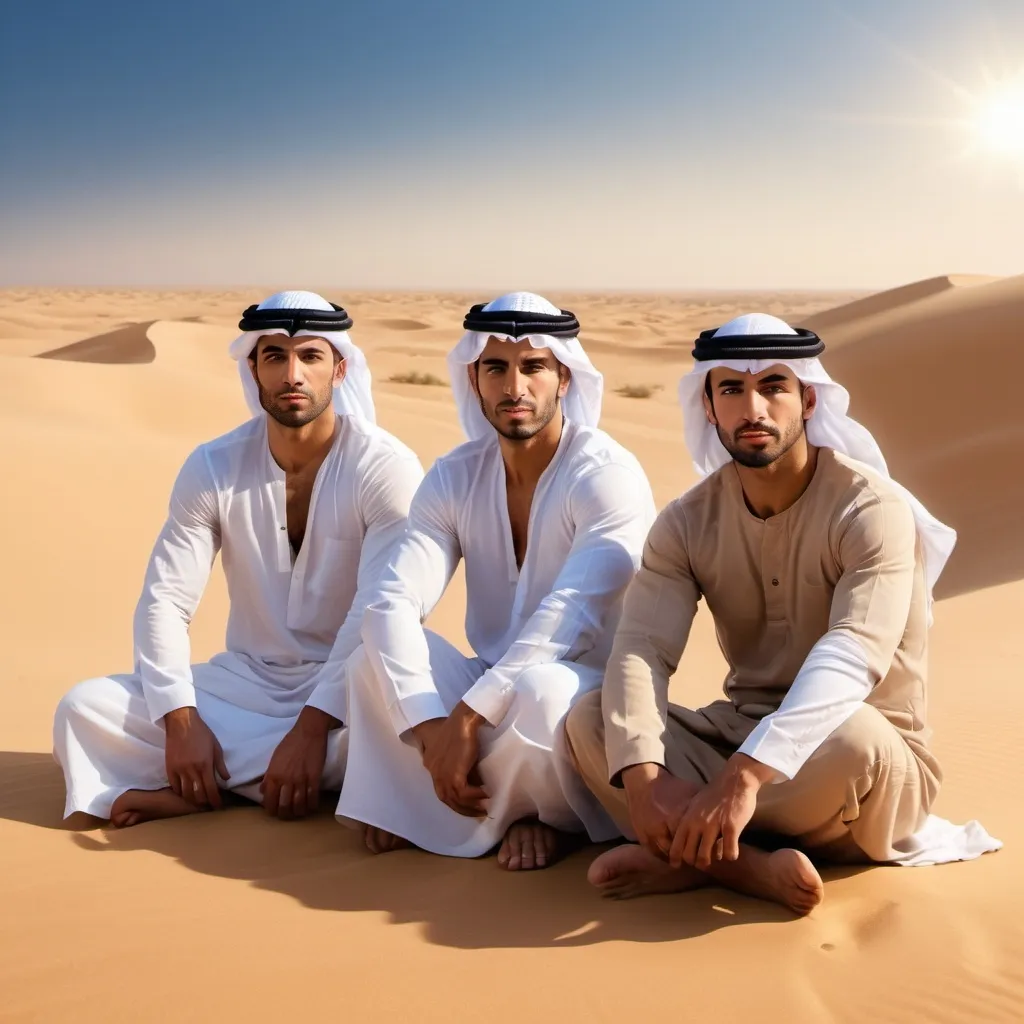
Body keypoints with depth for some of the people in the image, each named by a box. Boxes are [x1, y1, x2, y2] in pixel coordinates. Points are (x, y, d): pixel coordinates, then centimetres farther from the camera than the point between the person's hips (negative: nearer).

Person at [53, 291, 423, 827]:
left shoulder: (385, 467, -13)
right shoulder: (214, 467, -3)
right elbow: (164, 601, -5)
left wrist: (313, 728, -28)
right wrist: (180, 721, -20)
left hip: (345, 688, -3)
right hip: (245, 682, 3)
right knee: (84, 709, -15)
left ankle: (219, 778, -21)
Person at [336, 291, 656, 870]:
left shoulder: (607, 474, -17)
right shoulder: (454, 478, -2)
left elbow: (570, 620, -28)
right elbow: (393, 604, -14)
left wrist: (465, 716, -32)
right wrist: (429, 727, -29)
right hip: (489, 689, 4)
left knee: (538, 688, -38)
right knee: (380, 650, -22)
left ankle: (548, 817, -6)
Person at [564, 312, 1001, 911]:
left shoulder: (871, 509, -17)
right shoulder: (689, 523, -2)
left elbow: (850, 659, -32)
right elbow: (640, 651, -15)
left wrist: (746, 774, -46)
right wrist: (643, 774, -35)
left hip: (869, 761, -4)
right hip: (740, 731, 4)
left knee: (852, 737, -40)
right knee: (589, 721, -18)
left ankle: (683, 856, -20)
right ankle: (752, 866, -29)